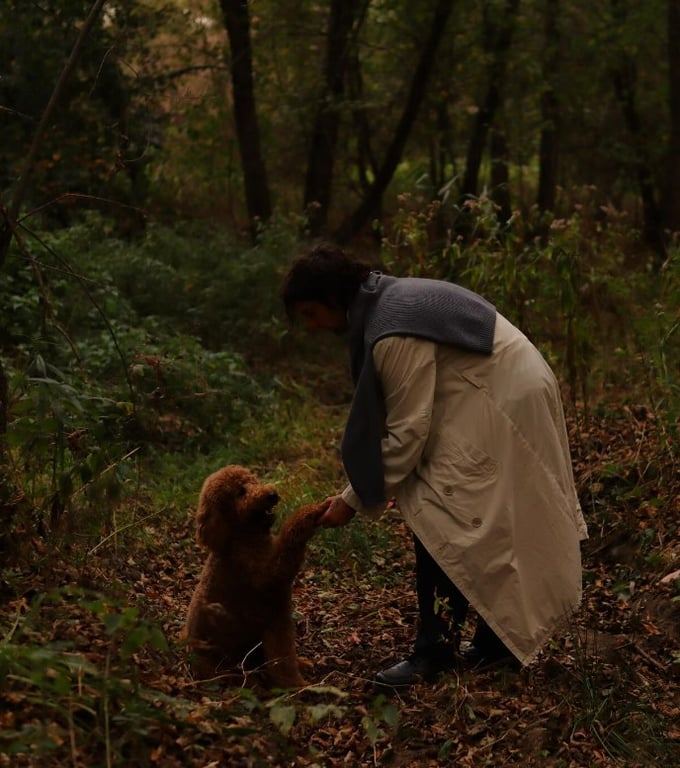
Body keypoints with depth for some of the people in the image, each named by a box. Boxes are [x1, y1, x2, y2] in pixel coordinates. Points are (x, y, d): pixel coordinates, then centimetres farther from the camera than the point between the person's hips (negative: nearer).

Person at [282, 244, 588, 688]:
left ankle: (435, 651, 2)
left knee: (437, 520, -7)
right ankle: (496, 642, 24)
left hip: (499, 406, -10)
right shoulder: (387, 299, 7)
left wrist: (355, 500, -12)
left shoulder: (392, 333, -24)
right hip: (511, 390, 10)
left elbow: (407, 431, -21)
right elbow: (406, 415, 13)